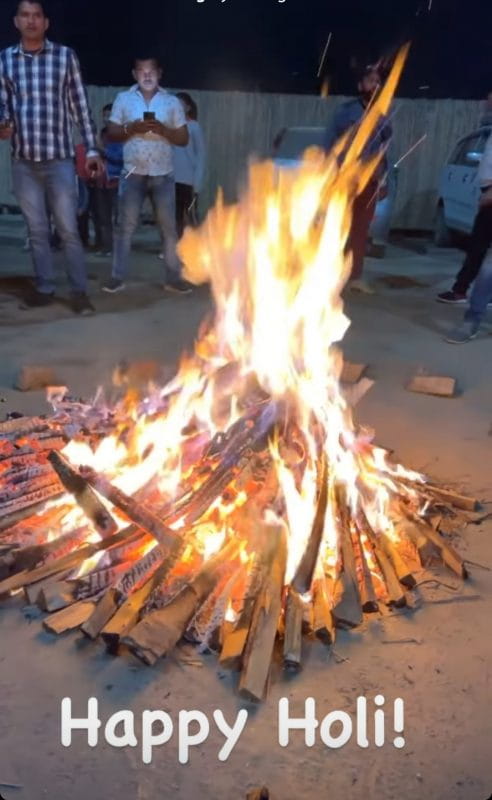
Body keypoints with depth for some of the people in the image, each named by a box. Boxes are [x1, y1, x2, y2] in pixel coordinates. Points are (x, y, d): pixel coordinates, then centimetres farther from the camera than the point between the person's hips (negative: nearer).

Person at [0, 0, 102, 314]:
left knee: (68, 228, -3)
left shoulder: (65, 56, 3)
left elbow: (80, 105, 3)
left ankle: (80, 291, 3)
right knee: (37, 229, 8)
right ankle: (45, 288, 17)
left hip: (60, 159, -3)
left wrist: (92, 149, 0)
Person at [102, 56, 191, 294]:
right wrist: (131, 128, -12)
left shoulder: (172, 102, 7)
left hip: (163, 175, 0)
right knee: (125, 226, 0)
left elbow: (183, 139, 5)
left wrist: (163, 130, -12)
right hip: (133, 174, 0)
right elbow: (111, 133, 6)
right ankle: (117, 277, 5)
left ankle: (173, 277, 8)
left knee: (168, 227, 1)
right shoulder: (123, 99, 7)